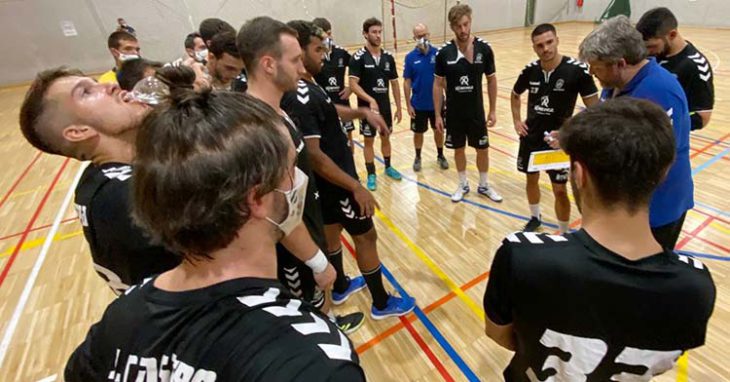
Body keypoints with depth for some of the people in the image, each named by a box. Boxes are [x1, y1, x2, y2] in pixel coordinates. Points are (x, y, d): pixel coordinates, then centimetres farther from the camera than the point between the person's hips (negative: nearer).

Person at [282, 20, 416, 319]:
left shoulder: (305, 87, 5)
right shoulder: (301, 97, -27)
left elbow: (330, 110, 21)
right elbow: (313, 155, -31)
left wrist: (362, 112, 5)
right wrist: (356, 187, -28)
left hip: (327, 181, 10)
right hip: (334, 181, -10)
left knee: (332, 231, 22)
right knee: (365, 236, 4)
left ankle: (340, 287, 45)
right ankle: (381, 303, 23)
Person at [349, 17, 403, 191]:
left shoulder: (388, 56, 3)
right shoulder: (358, 57, -10)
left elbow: (394, 83, 7)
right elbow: (353, 84, -17)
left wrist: (398, 107, 5)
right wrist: (370, 100, -28)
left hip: (385, 106, 4)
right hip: (367, 107, -4)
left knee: (385, 138, 16)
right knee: (369, 141, 6)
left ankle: (388, 167, 35)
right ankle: (371, 174, 19)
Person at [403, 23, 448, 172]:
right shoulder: (410, 57, -7)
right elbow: (407, 82, -4)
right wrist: (408, 105, -7)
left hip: (437, 102, 1)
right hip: (418, 104, -1)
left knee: (439, 130, 14)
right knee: (418, 132, 11)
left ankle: (440, 156, 35)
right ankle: (418, 157, 32)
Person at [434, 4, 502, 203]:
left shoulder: (484, 48, -7)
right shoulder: (444, 52, -8)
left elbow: (491, 80, 1)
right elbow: (438, 84, -2)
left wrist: (493, 110, 1)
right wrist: (438, 115, -4)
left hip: (476, 111, 1)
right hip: (453, 113, 0)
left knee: (482, 149, 10)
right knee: (459, 149, 12)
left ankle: (484, 185, 32)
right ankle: (463, 185, 32)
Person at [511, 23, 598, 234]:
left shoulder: (577, 69, -15)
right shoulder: (530, 69, -4)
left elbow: (594, 107, -10)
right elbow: (515, 95, 16)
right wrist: (517, 121, 6)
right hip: (531, 136, 4)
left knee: (560, 190, 0)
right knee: (531, 178, 18)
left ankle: (563, 234, 19)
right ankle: (535, 218, 41)